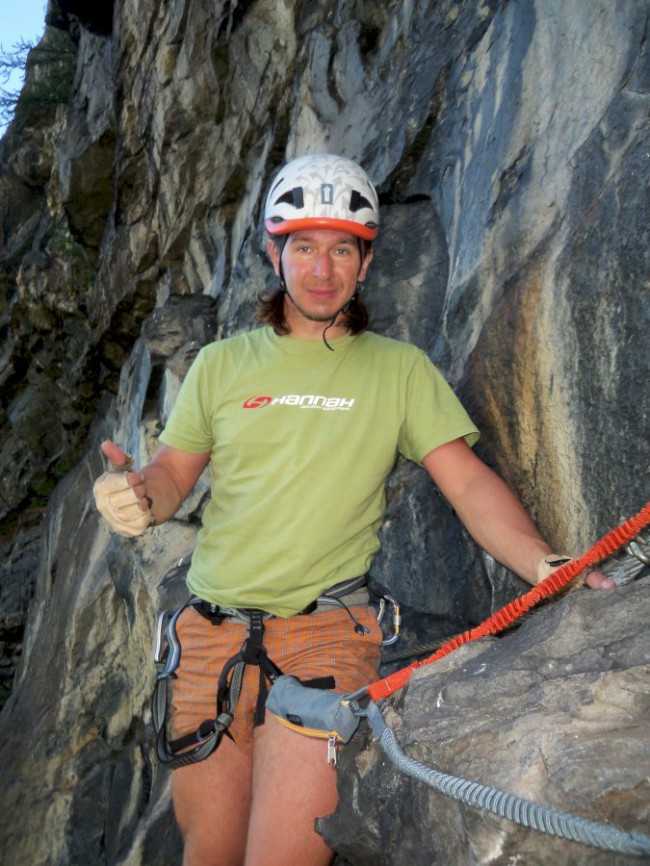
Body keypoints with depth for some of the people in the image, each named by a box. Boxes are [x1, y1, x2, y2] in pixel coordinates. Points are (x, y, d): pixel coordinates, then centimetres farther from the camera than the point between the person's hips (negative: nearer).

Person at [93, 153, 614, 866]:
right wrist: (138, 496, -12)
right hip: (210, 635, 3)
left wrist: (546, 565, -19)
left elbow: (469, 484, -2)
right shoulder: (220, 364, 9)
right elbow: (174, 471, 12)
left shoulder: (399, 368, 5)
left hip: (326, 638, -2)